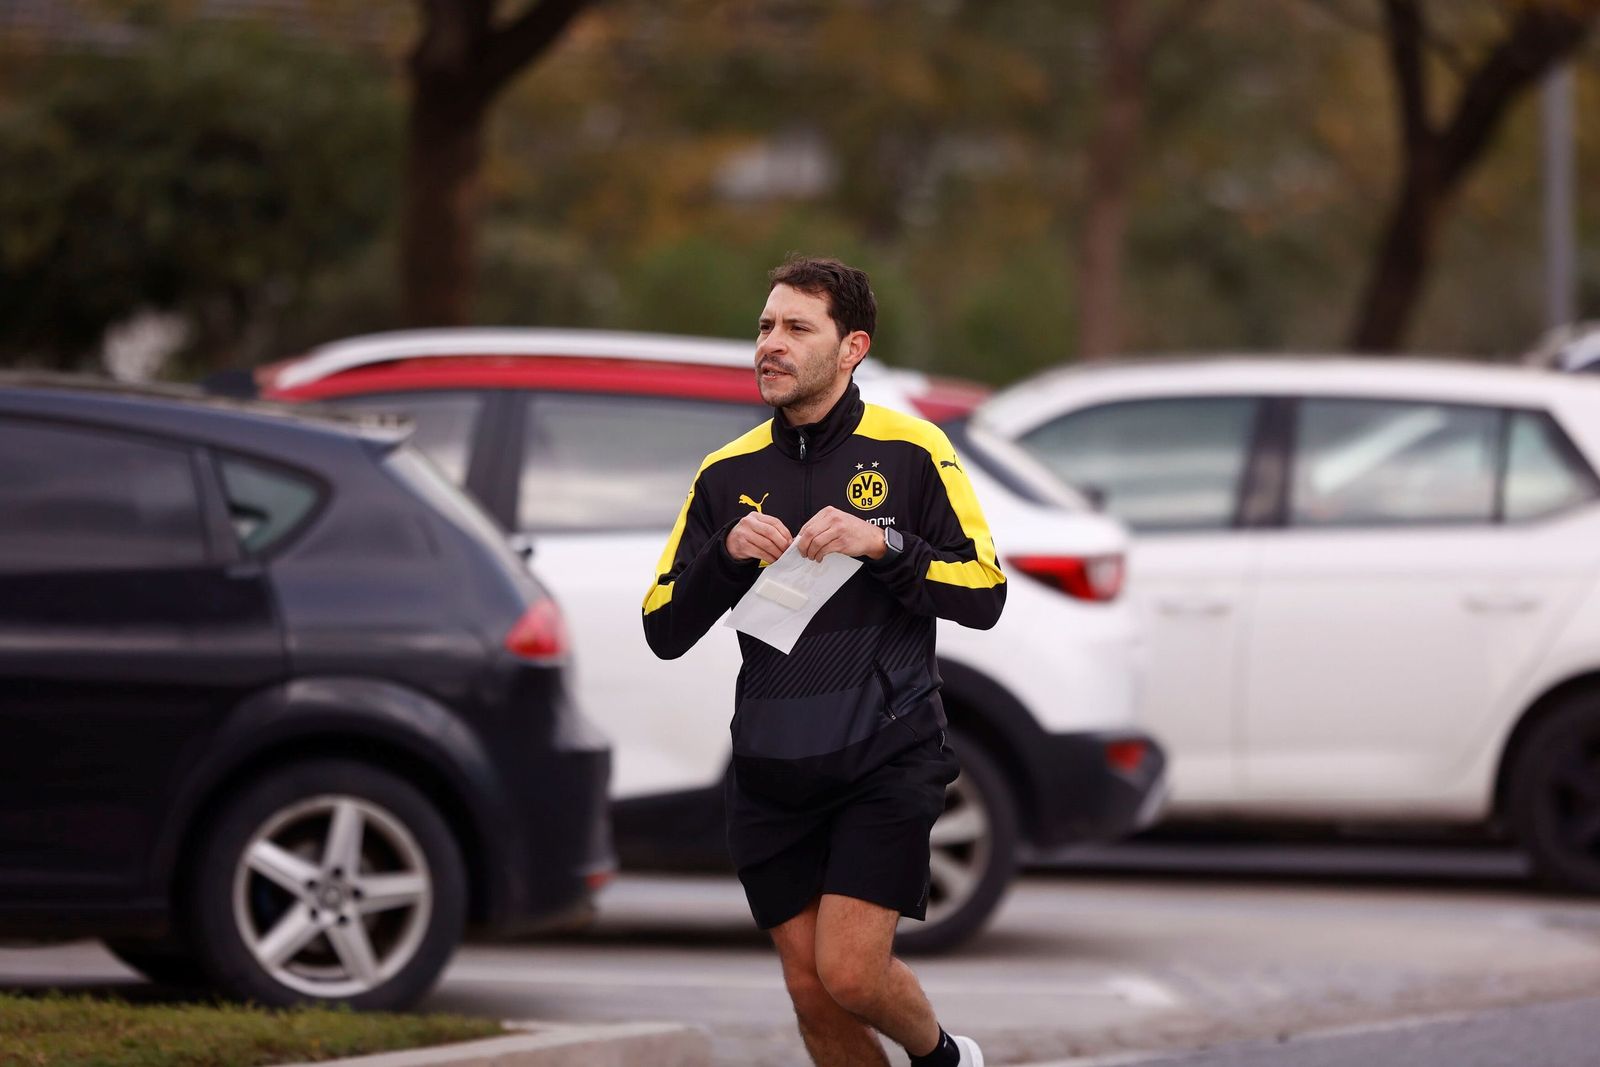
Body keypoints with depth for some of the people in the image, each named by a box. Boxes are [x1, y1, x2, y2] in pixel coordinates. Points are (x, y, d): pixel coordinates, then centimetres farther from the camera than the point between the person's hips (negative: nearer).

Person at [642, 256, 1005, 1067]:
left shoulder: (910, 452, -3)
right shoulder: (728, 473, 7)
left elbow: (984, 595, -5)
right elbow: (664, 634, 6)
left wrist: (883, 545, -19)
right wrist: (727, 554, -12)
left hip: (885, 757, -4)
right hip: (773, 773, 4)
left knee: (850, 972, -14)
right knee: (811, 992, 4)